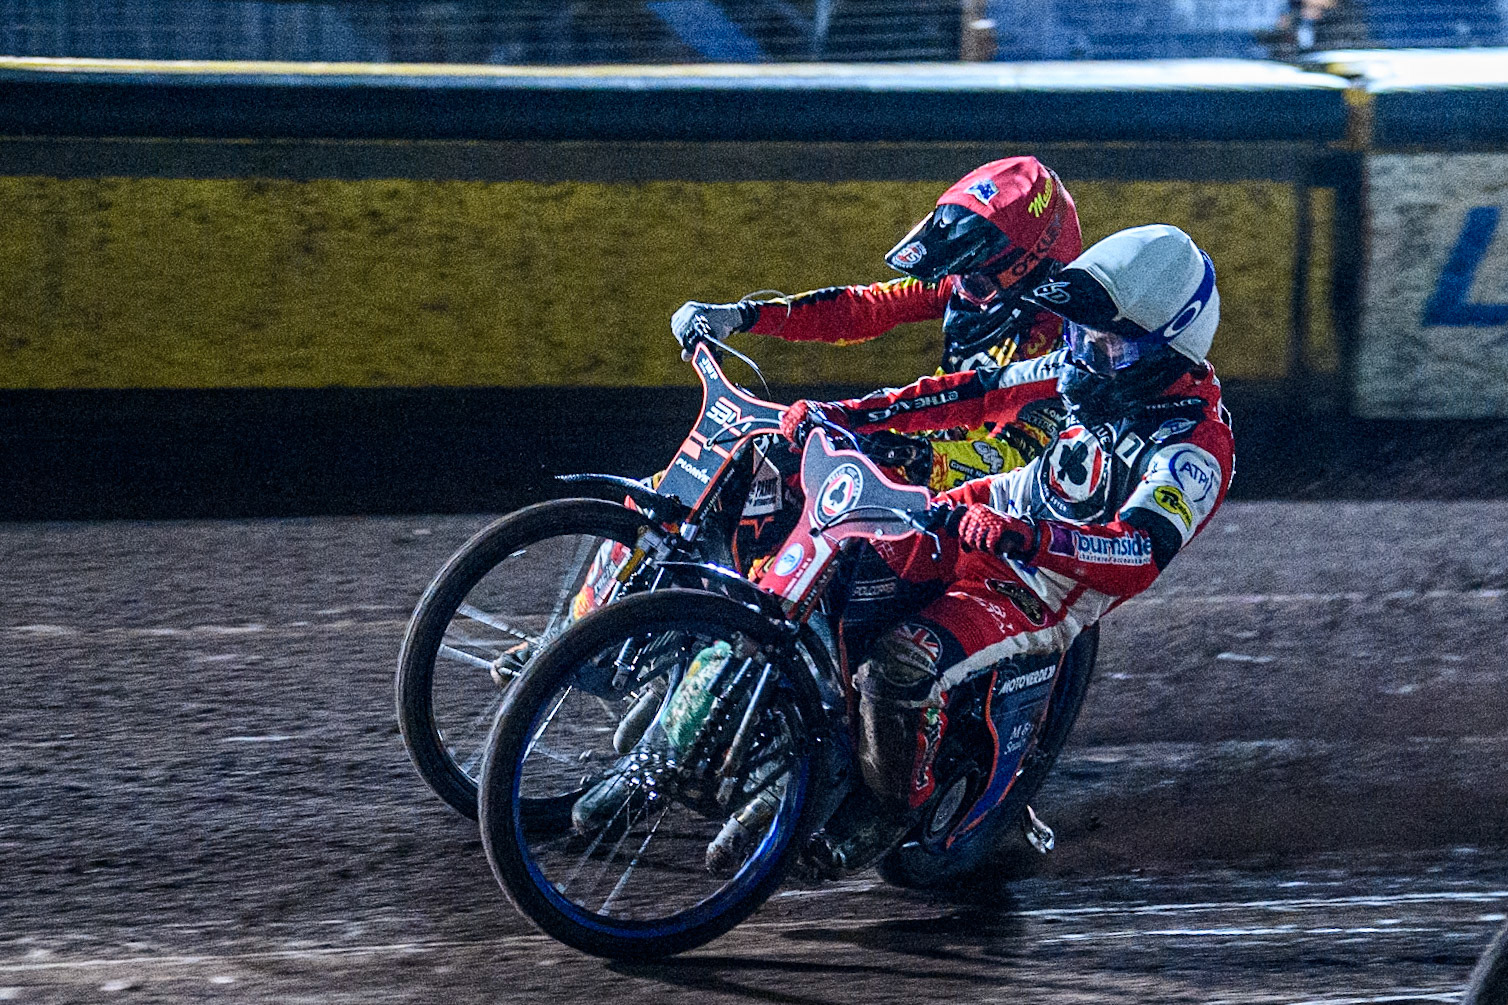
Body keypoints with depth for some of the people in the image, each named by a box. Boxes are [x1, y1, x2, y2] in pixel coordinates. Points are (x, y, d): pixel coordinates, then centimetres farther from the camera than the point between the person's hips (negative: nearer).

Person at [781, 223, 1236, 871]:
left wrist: (1029, 537, -48)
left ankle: (890, 807, -3)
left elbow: (1140, 555, -35)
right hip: (992, 516, 7)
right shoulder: (1089, 372, 2)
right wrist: (842, 414, 1)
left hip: (1048, 592, -7)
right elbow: (976, 394, 7)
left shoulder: (1197, 448, -21)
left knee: (897, 669, -30)